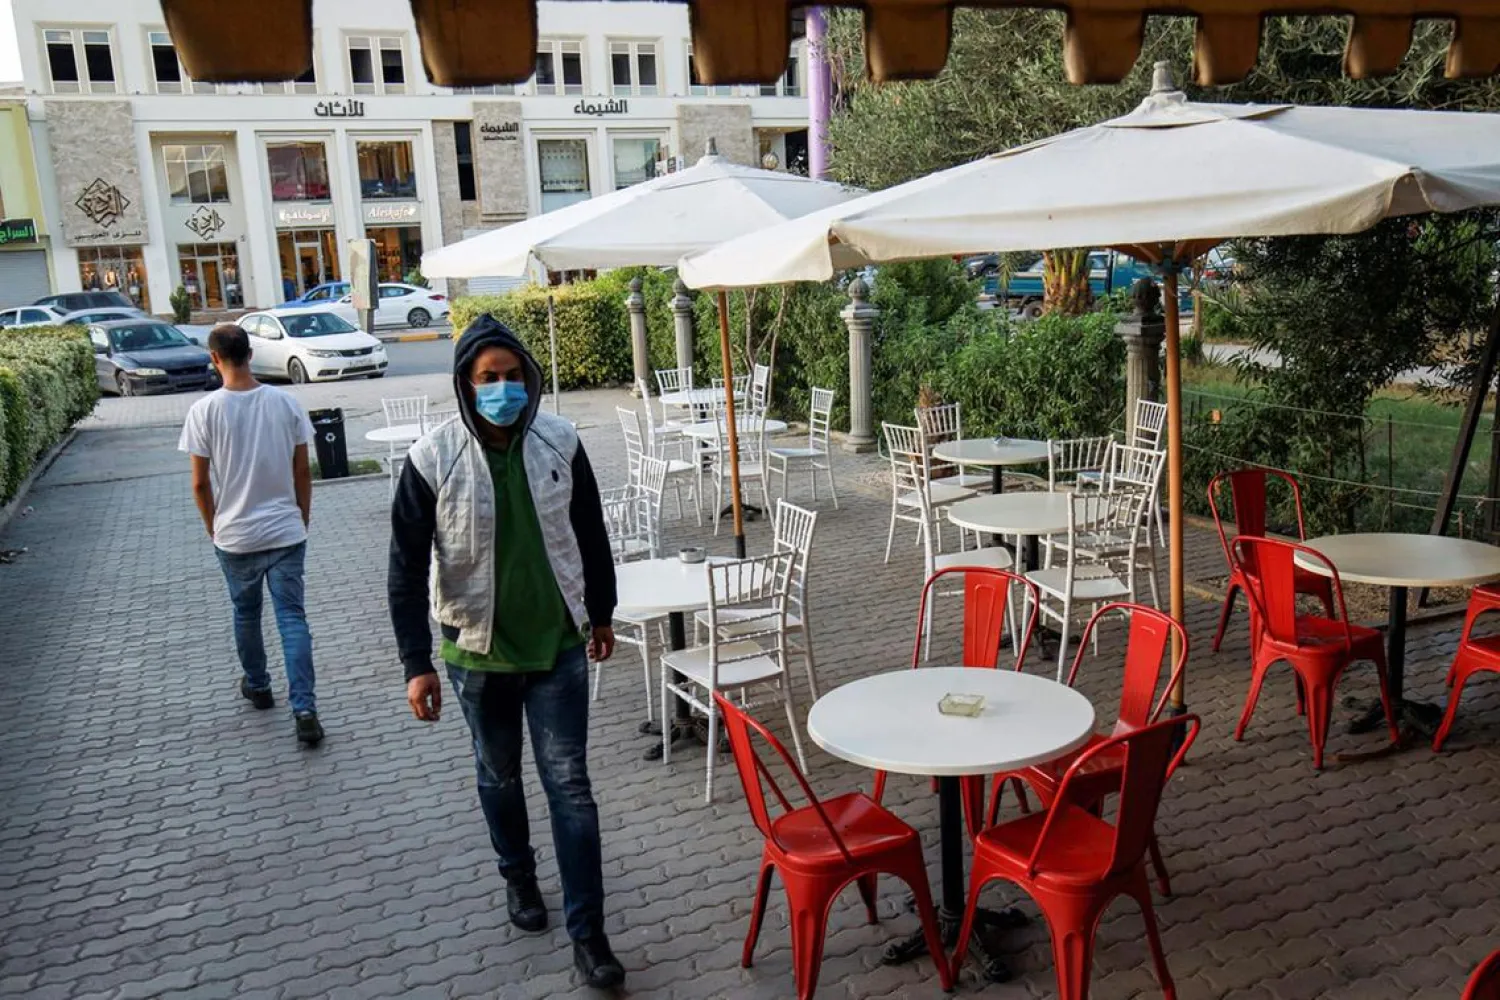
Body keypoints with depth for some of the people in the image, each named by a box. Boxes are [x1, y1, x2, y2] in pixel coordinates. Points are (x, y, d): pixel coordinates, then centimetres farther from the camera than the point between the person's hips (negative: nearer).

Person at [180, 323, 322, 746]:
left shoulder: (205, 411, -10)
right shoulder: (285, 402, -5)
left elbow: (200, 483, -5)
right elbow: (303, 473, 1)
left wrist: (213, 526, 11)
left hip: (234, 535, 0)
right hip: (286, 531, 1)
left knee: (246, 613, 20)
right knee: (292, 617, 2)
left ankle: (257, 686, 39)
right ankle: (304, 709, -5)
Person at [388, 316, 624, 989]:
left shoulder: (560, 442, -9)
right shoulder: (432, 460, -15)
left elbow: (590, 535, 5)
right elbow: (408, 568, -10)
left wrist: (601, 614, 12)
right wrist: (416, 663, -12)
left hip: (558, 645, 0)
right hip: (478, 652, 0)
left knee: (570, 786, 2)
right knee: (499, 776, 20)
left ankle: (588, 932, 13)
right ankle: (518, 876, 47)